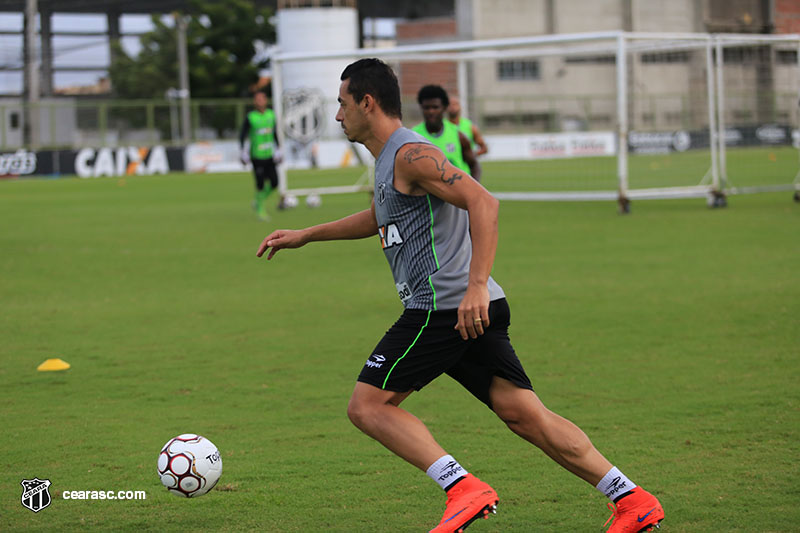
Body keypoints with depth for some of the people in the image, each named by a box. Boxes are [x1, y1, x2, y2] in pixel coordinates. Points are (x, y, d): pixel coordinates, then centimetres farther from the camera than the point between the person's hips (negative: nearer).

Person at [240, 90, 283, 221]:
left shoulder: (271, 114, 6)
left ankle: (259, 201, 25)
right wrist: (244, 153, -9)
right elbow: (242, 136, -3)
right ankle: (260, 209, 13)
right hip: (257, 157, -5)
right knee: (260, 184, -6)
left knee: (274, 183, 0)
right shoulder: (250, 117, -8)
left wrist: (277, 151, 14)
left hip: (269, 156, 5)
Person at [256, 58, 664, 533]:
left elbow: (483, 203, -22)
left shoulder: (410, 154, -9)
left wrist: (477, 286, -30)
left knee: (367, 405, -6)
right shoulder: (390, 158, 23)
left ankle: (464, 490, -17)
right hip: (471, 312, 10)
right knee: (524, 414, 3)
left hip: (444, 307, -10)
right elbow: (381, 217, 44)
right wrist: (306, 235, 44)